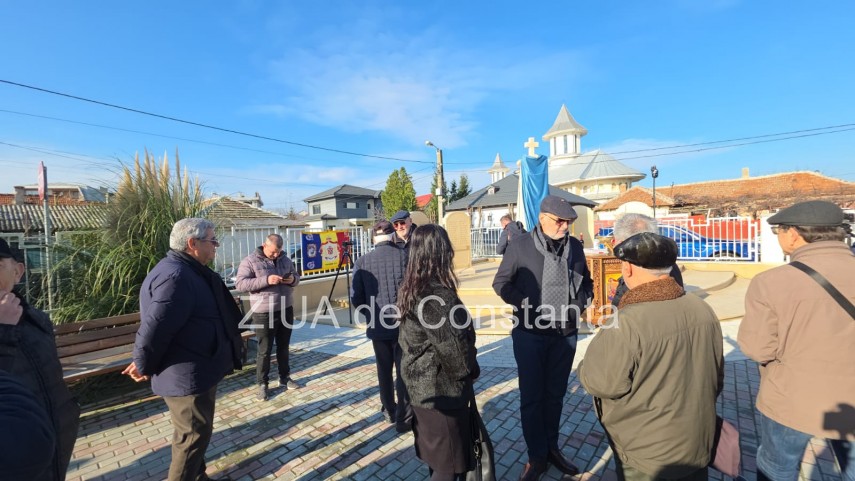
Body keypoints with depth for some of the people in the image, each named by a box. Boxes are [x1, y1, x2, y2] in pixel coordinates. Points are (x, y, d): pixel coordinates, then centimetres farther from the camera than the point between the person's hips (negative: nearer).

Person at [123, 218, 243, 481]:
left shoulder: (188, 271, 10)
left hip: (196, 371, 11)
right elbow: (154, 328, -26)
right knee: (194, 435, 6)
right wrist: (144, 367, -10)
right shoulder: (175, 277, -27)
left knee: (195, 433, 25)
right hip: (186, 376, -11)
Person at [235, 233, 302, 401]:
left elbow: (296, 276, 17)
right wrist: (266, 280, -25)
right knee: (264, 350, 4)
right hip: (264, 313, -5)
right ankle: (262, 384, 19)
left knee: (283, 347, 16)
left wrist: (293, 279, -8)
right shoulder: (250, 261, -8)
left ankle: (285, 378, 30)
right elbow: (240, 283, -15)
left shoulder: (285, 260, 8)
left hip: (286, 310, 5)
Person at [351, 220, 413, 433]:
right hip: (404, 324, -2)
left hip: (378, 326, 3)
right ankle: (404, 418, 19)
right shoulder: (405, 256, -11)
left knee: (384, 371, 20)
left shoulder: (362, 262, -4)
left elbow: (356, 298, -3)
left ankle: (389, 411, 36)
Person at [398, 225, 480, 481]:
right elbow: (451, 345, -24)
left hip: (421, 386, 9)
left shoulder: (411, 289, 1)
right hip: (441, 390, -8)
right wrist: (471, 370, -3)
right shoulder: (437, 294, -27)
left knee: (437, 457, 25)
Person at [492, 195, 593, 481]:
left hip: (566, 334, 4)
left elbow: (587, 282, 16)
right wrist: (525, 304, -14)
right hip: (530, 333, -3)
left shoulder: (575, 246, 3)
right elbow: (501, 282, -4)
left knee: (556, 394, 18)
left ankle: (552, 448, 37)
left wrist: (580, 305, 1)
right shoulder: (520, 245, -9)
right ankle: (536, 457, 26)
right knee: (531, 396, 7)